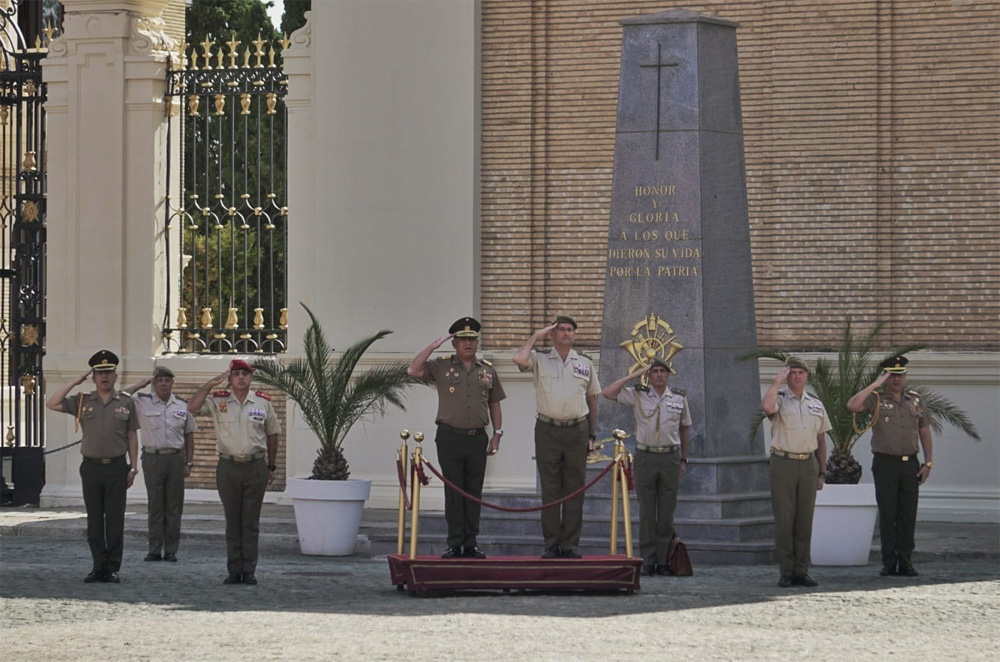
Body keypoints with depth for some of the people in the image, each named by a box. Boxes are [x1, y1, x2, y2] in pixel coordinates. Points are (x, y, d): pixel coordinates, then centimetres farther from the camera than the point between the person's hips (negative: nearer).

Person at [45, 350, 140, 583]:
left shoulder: (126, 403, 5)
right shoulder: (82, 402, 7)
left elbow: (132, 437, 7)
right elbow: (52, 404, -2)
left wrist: (133, 467, 1)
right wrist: (75, 383, -3)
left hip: (116, 468, -2)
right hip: (91, 466, 2)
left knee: (115, 520, -1)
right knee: (94, 520, 4)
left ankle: (113, 568, 3)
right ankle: (98, 567, 10)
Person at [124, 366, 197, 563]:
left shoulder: (182, 406, 8)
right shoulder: (143, 402, 3)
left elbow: (189, 436, 12)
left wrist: (189, 462, 6)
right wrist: (141, 384, -4)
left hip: (175, 458, 1)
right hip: (152, 457, -1)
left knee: (174, 506, 3)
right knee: (154, 505, 1)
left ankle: (171, 550, 7)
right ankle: (155, 550, 5)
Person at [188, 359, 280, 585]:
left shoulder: (263, 402, 5)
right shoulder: (218, 401, 2)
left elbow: (272, 435, 12)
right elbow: (192, 408, -11)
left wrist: (271, 466, 11)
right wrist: (209, 385, -16)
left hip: (255, 467, 0)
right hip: (228, 467, 0)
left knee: (251, 522, 2)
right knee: (232, 521, 5)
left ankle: (249, 570, 7)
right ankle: (234, 570, 9)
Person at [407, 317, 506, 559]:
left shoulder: (488, 370, 11)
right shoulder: (441, 366, 2)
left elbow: (494, 404, 16)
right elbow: (413, 371, -11)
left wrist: (497, 434, 9)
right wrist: (433, 346, -11)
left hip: (477, 438, 2)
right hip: (450, 437, -2)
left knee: (474, 492, 4)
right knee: (453, 492, -2)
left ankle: (471, 543, 9)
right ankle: (454, 544, 1)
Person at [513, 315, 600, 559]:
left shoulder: (585, 363, 11)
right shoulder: (540, 359, 3)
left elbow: (592, 399, 15)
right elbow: (519, 359, -19)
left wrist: (592, 434, 11)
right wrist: (536, 336, -6)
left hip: (577, 430, 2)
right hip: (548, 430, -2)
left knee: (574, 490, 2)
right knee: (550, 489, 0)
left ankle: (570, 544, 6)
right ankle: (551, 545, 4)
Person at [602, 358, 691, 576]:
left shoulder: (679, 398, 8)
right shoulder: (637, 395, 3)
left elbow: (685, 429, 16)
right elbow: (608, 393, -4)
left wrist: (684, 460, 14)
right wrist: (634, 375, -4)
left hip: (670, 458, 1)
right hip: (645, 457, -1)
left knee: (667, 512, 2)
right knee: (646, 511, -1)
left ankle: (664, 561, 5)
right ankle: (647, 561, 2)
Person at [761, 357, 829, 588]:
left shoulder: (815, 404, 14)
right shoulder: (779, 400, 0)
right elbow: (767, 407, -27)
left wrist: (822, 471, 14)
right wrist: (777, 381, -15)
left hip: (808, 465, 4)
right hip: (783, 463, -4)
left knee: (805, 520, 4)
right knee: (784, 519, -4)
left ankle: (801, 571, 7)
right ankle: (786, 572, -2)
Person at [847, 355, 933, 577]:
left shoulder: (916, 400, 12)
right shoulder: (875, 399, 1)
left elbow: (925, 432, 14)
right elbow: (852, 405, -19)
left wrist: (928, 462, 7)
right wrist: (875, 385, -15)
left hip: (910, 464, 3)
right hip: (885, 464, -3)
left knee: (908, 515, 2)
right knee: (887, 515, -2)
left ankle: (905, 561, 6)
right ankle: (889, 562, 2)